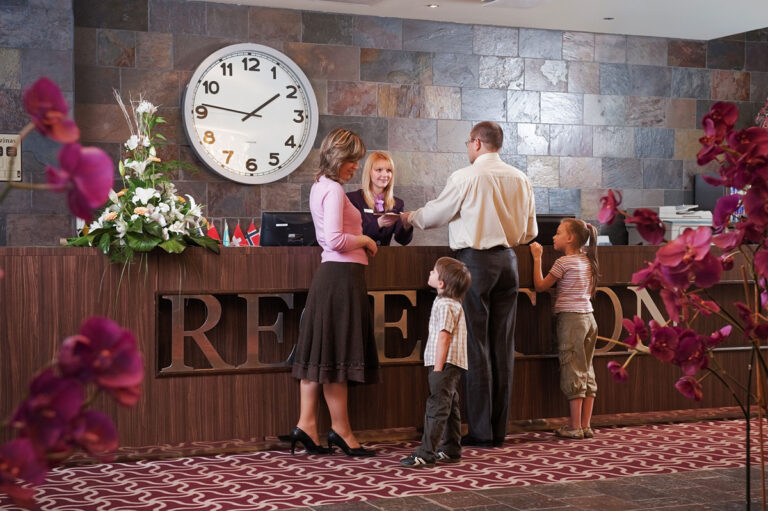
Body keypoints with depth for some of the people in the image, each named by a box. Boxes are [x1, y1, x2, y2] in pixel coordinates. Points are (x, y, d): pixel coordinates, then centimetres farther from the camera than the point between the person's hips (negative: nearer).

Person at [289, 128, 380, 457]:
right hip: (342, 274, -10)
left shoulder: (320, 187, 17)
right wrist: (364, 240, -7)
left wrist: (358, 239, 15)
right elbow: (336, 239, -22)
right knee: (337, 354, -4)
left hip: (329, 273, 10)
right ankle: (341, 430, 3)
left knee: (321, 352, 9)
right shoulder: (334, 189, -14)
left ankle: (306, 424, 10)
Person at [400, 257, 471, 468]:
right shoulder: (453, 304, 18)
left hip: (445, 364, -11)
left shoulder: (444, 305, -15)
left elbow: (444, 337, -21)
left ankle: (426, 454, -13)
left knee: (436, 407, -12)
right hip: (454, 365, 11)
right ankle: (451, 450, 21)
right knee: (450, 407, 14)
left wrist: (438, 369, -22)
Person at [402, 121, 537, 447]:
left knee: (476, 345, -1)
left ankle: (480, 431, 0)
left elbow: (434, 214, 3)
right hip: (508, 261, 5)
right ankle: (499, 430, 12)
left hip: (474, 260, -5)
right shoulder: (520, 179, 8)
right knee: (502, 345, 8)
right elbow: (530, 231, 13)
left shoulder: (465, 177, -8)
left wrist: (409, 217, 23)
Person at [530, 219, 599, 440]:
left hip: (570, 318, -7)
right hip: (588, 317, 7)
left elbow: (540, 286, -4)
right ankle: (586, 426, 12)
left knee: (573, 372, -3)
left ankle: (575, 427, 0)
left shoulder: (564, 262, -12)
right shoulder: (588, 261, 11)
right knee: (587, 372, 10)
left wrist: (537, 258, 1)